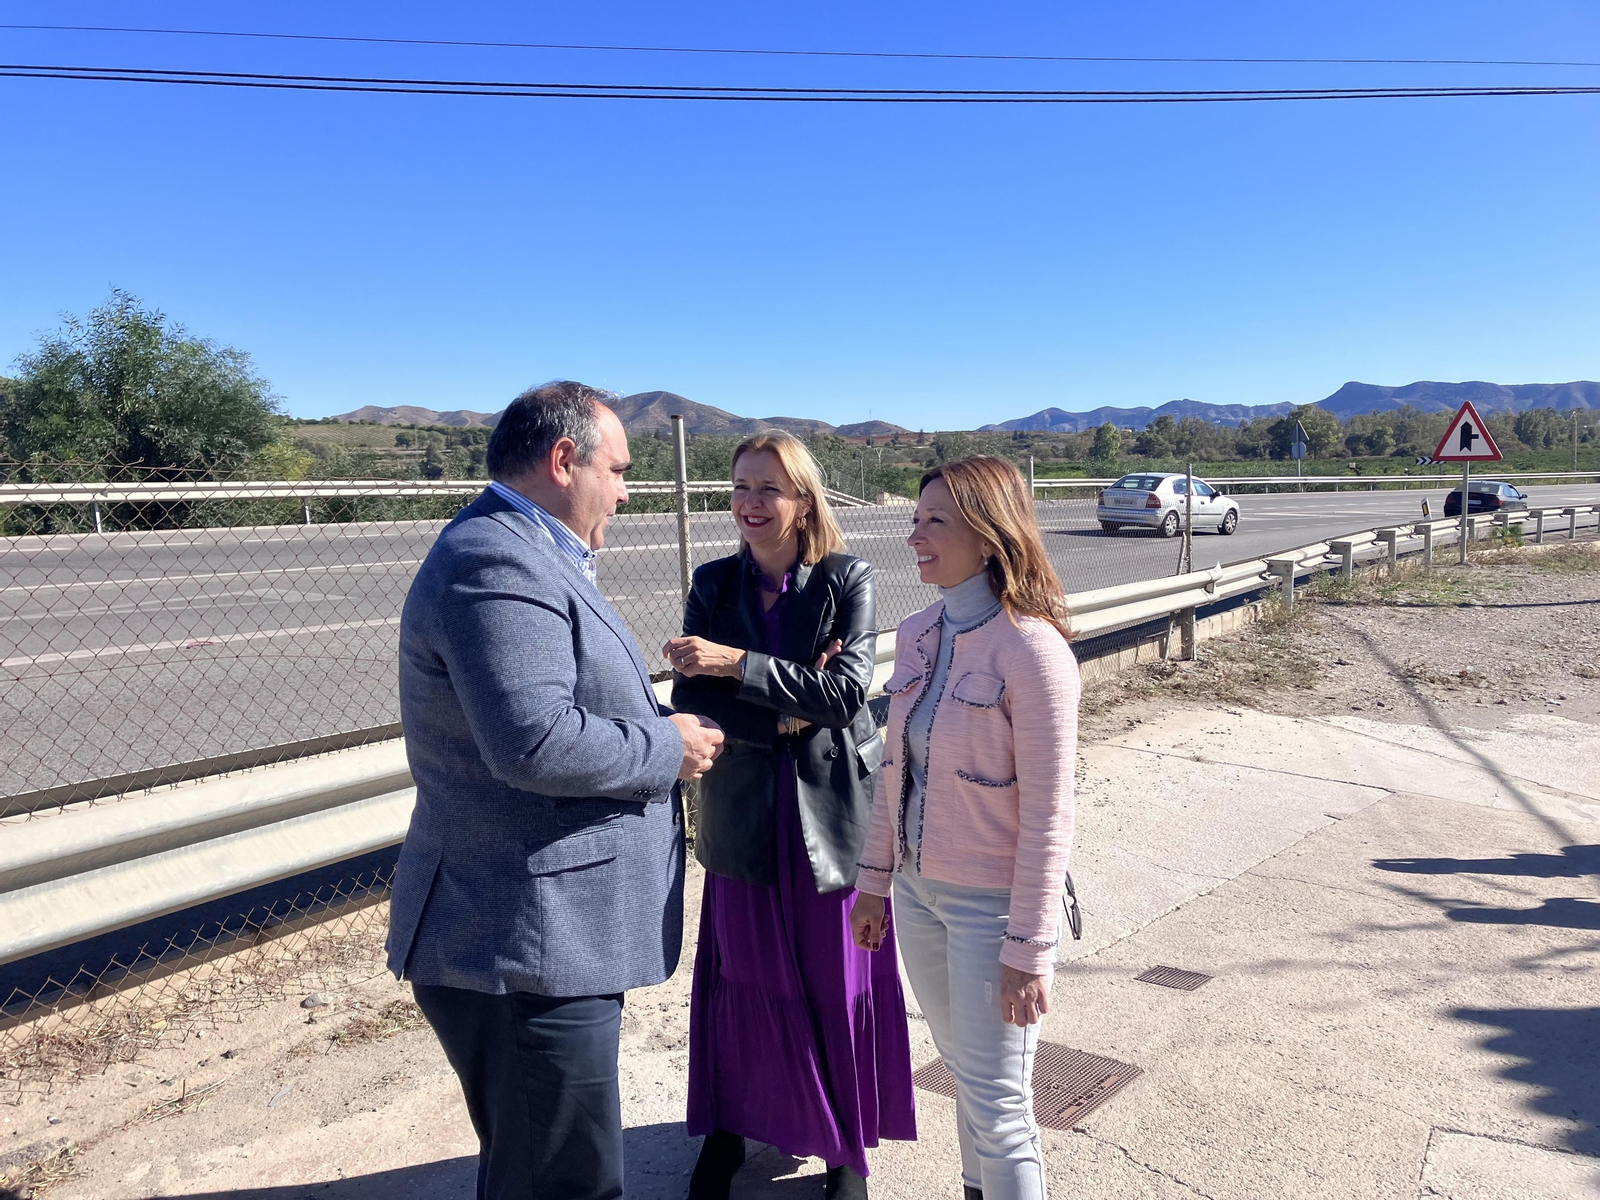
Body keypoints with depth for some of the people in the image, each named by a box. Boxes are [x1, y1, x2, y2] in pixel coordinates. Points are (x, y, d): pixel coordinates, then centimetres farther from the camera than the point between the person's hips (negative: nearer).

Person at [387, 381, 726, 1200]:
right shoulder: (497, 564, -20)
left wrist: (668, 721, 8)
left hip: (548, 939, 11)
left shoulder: (527, 556, 15)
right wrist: (667, 749, -15)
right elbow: (535, 742, -30)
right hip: (523, 951, -11)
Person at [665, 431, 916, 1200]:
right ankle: (727, 1128, 36)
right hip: (743, 813, 2)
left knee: (839, 985, 10)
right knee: (742, 981, 13)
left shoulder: (847, 581, -7)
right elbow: (689, 701, -7)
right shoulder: (714, 584, 0)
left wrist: (736, 664, -23)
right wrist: (784, 717, -19)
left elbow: (846, 691, -19)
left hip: (832, 812, -2)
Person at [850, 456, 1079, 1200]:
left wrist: (1028, 948, -16)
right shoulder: (917, 632, 1)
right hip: (919, 889, 7)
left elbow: (1047, 815, -19)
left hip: (992, 904, -6)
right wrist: (875, 880, 13)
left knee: (997, 1103, 8)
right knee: (963, 1069, 24)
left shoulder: (1032, 649, -20)